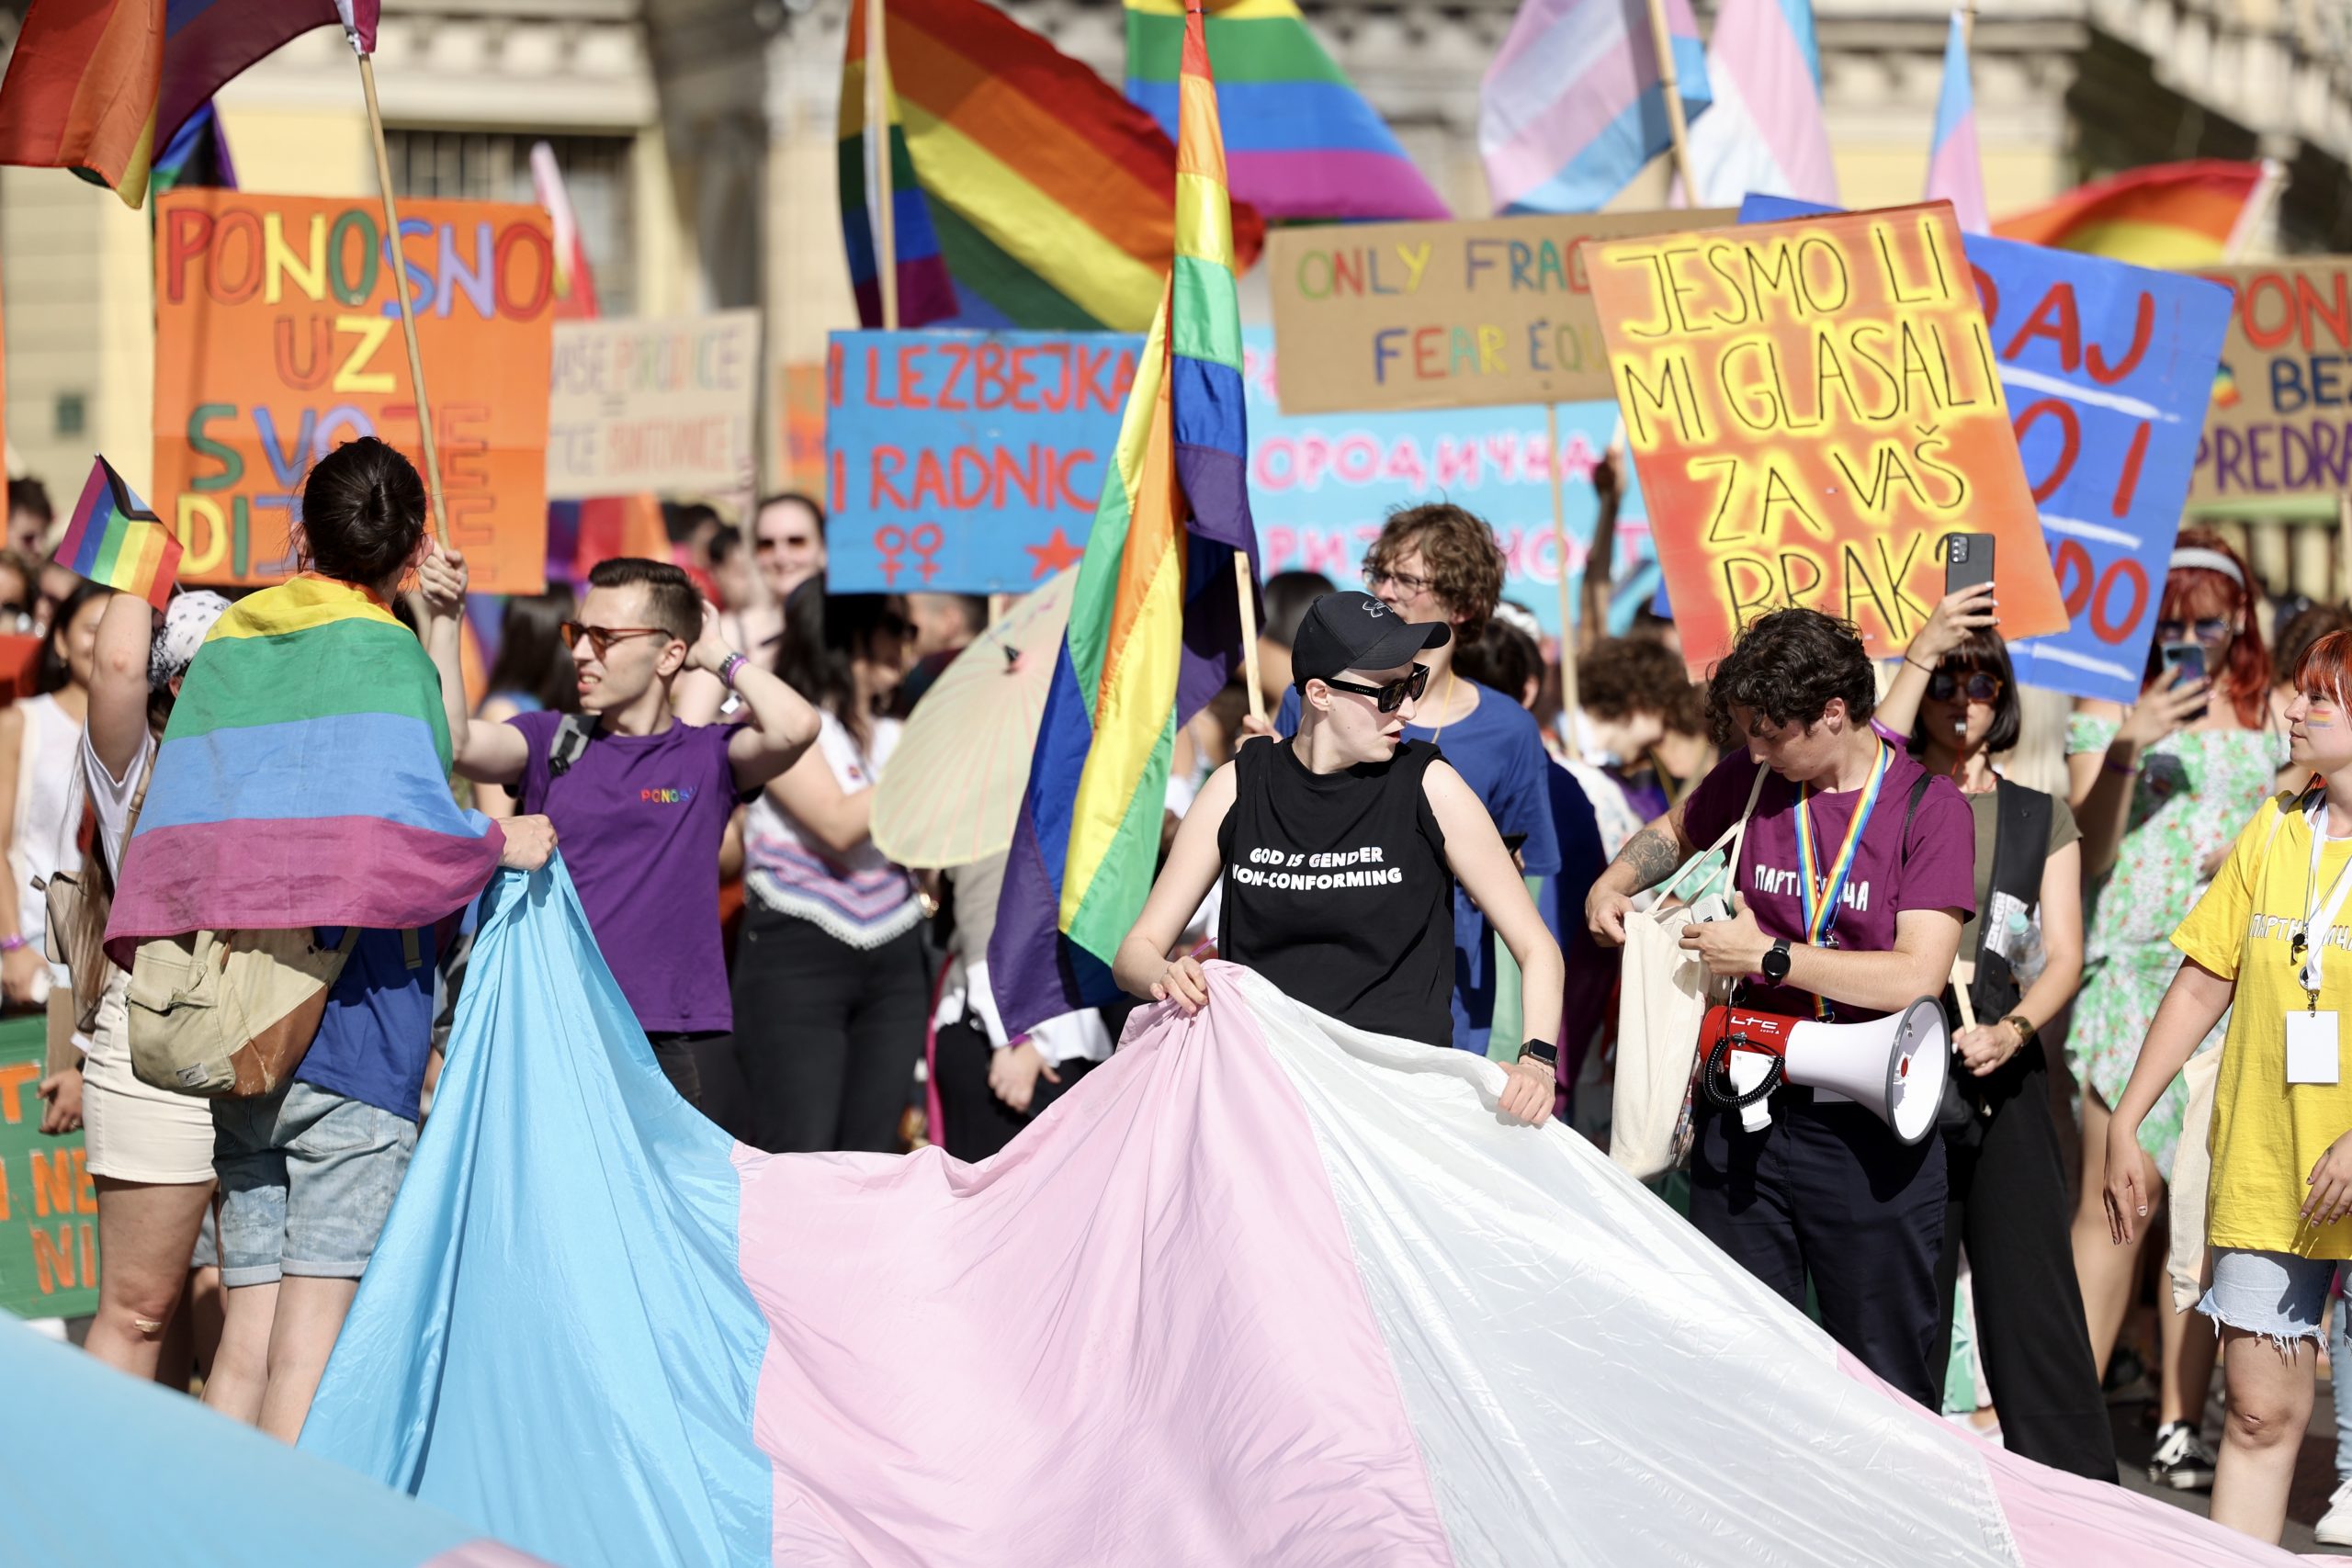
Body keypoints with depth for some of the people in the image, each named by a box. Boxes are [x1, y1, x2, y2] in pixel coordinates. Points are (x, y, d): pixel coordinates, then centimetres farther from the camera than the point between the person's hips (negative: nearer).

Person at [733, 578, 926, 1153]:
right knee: (799, 1158, -10)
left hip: (893, 965, 6)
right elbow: (840, 823, -16)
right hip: (798, 957, -6)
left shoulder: (895, 738, 14)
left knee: (870, 1163, 5)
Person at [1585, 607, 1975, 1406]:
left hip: (1868, 1133, -4)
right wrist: (1611, 885, 8)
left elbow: (1917, 974, -18)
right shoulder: (1750, 780, 5)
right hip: (1747, 1117, 4)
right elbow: (1673, 832, 28)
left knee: (1884, 1383, 2)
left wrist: (1768, 956, -15)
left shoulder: (1929, 807, -8)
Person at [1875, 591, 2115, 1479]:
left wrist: (2011, 1031, -15)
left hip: (2004, 1074, 1)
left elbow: (2065, 958, 5)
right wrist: (1922, 652, -21)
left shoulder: (2041, 821, 14)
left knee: (2031, 1298, -4)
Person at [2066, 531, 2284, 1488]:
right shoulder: (2111, 707, 6)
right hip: (2133, 968, -2)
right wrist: (2126, 748, -16)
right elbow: (2088, 852, -2)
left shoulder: (2271, 717, 14)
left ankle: (2179, 1423, 6)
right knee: (2116, 1191, -10)